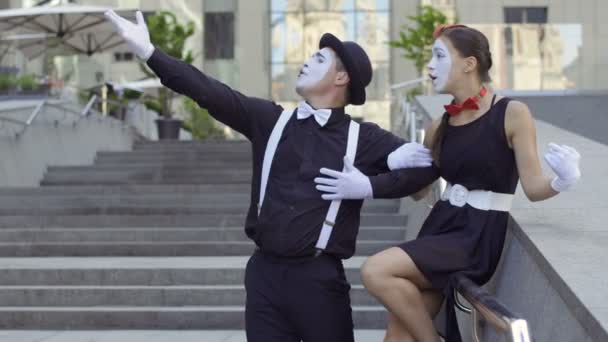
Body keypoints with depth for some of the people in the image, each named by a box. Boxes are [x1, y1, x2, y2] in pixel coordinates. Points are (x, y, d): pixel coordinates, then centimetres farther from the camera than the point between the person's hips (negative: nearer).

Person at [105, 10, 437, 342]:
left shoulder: (364, 138, 2)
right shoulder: (271, 119, 7)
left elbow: (423, 161, 4)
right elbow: (210, 93, 0)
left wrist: (370, 186, -10)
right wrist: (149, 53, -6)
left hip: (320, 276, -2)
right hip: (265, 272, 2)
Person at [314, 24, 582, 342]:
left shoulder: (512, 114, -9)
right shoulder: (440, 127, 8)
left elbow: (533, 187, -9)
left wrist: (563, 180, -31)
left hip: (480, 235, -6)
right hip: (441, 225, 6)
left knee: (376, 272, -22)